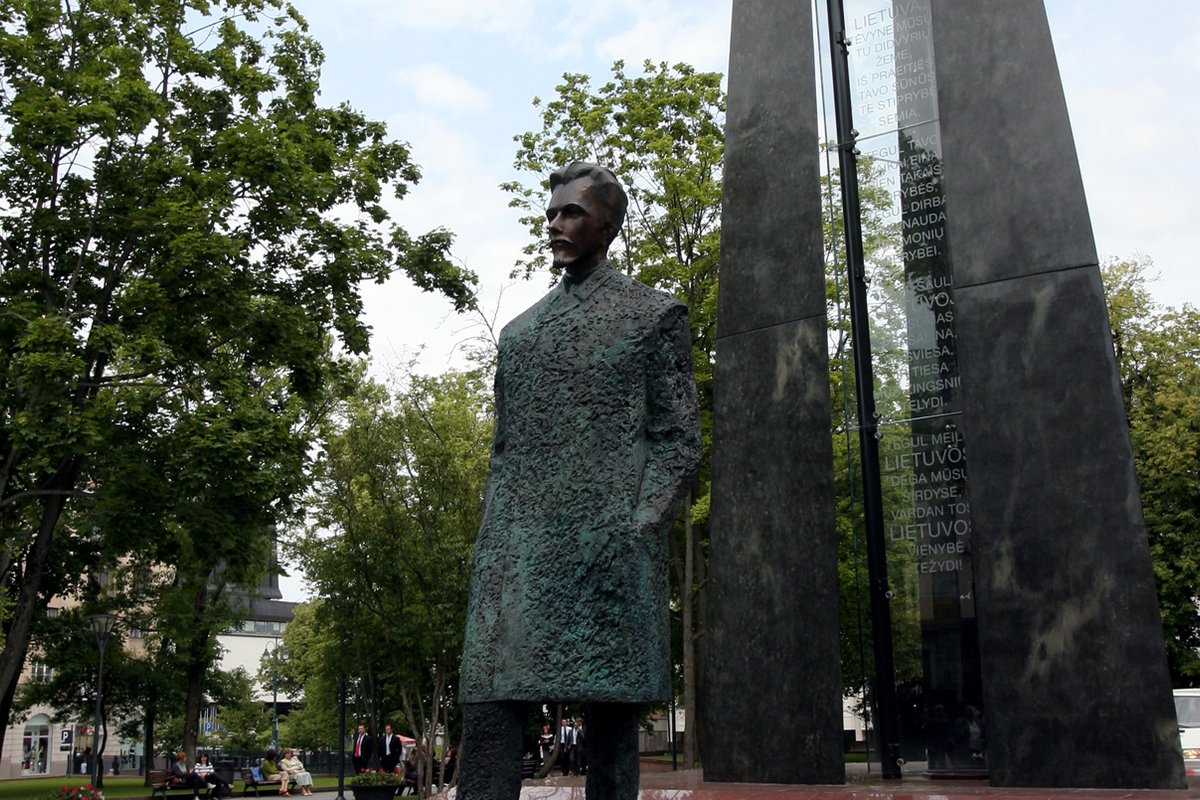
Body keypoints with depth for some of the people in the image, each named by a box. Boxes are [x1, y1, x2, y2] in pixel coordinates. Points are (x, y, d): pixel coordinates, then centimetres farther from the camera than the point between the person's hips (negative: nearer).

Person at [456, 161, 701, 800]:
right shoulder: (519, 329, 24)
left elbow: (678, 439, 4)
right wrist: (492, 540, 9)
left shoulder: (655, 314, 12)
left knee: (610, 718, -1)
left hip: (606, 551, -3)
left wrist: (638, 529, -10)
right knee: (487, 706, -6)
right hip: (514, 552, 4)